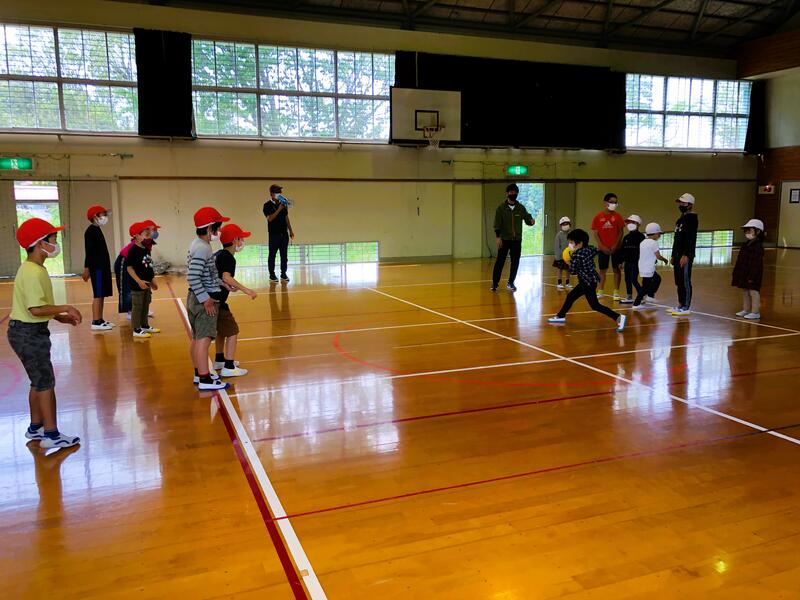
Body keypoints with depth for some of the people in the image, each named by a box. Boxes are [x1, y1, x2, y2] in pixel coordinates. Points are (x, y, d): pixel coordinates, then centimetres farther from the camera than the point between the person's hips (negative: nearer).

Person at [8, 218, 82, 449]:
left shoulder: (33, 269, 10)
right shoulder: (33, 273, -22)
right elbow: (36, 309, -27)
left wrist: (60, 317, 9)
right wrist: (64, 308, -16)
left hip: (29, 332, 10)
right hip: (28, 334, -10)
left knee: (39, 381, 19)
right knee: (46, 382, -3)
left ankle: (36, 427, 32)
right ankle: (51, 435, 6)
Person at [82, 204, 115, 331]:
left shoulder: (97, 230, 16)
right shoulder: (91, 231, -12)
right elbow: (89, 252, -17)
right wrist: (86, 269, -19)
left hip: (102, 267, 9)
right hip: (96, 268, -9)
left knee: (102, 295, 11)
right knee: (98, 295, -8)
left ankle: (100, 320, 16)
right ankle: (96, 322, -6)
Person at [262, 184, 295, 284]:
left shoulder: (283, 204, 10)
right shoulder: (267, 205, -8)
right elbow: (270, 218, -19)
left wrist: (290, 230, 13)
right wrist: (279, 209, -24)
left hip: (284, 233, 5)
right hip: (274, 234, -5)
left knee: (284, 255, 8)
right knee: (272, 255, 3)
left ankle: (283, 274, 17)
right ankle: (272, 275, 11)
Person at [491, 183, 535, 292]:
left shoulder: (521, 208, 6)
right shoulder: (501, 208, -2)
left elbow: (527, 219, 4)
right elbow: (497, 224, -5)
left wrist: (531, 221, -20)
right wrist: (498, 237, -13)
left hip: (517, 240, 3)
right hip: (504, 239, -3)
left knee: (515, 262, 5)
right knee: (500, 261, -2)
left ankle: (511, 283, 18)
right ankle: (495, 283, 7)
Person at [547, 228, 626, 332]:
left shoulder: (576, 255, -19)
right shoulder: (589, 249, 3)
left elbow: (573, 271, -17)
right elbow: (596, 250, 27)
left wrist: (570, 263, 2)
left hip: (588, 282, -10)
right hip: (586, 282, 10)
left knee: (595, 305, -10)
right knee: (570, 296, 20)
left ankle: (618, 317, -16)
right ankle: (561, 316, 34)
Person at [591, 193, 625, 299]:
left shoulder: (617, 216, 0)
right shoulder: (598, 217, 0)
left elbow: (621, 232, 0)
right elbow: (596, 233, -1)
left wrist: (616, 245, -10)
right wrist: (602, 247, -10)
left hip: (615, 248, 0)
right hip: (602, 248, 0)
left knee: (616, 269, 3)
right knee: (602, 270, 6)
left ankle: (616, 292, 6)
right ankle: (600, 291, 15)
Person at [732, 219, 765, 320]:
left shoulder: (758, 246, -15)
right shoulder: (746, 245, 13)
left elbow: (756, 263, -20)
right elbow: (740, 260, 17)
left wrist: (752, 276, -23)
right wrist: (736, 272, 16)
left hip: (752, 275, -9)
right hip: (744, 273, 9)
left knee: (753, 292, -3)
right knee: (744, 292, 15)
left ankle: (755, 312, 3)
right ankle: (746, 310, 24)